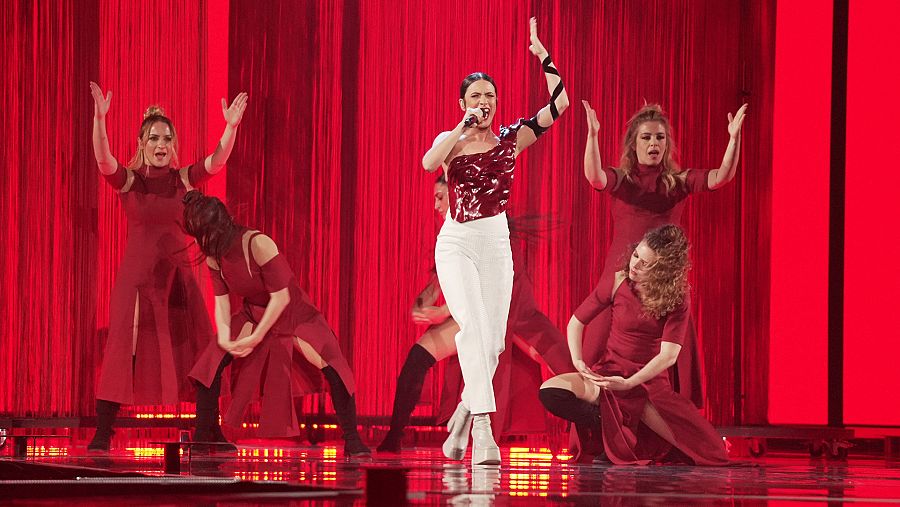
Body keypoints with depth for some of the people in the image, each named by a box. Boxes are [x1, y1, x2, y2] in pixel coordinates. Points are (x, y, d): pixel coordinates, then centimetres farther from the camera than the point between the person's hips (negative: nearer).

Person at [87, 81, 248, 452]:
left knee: (198, 354, 2)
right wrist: (99, 118, -35)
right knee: (122, 351, -7)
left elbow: (217, 161, -11)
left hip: (178, 275, 2)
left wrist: (231, 126, -28)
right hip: (136, 276, -2)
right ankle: (101, 436, -4)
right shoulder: (127, 180, 0)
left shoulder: (185, 178, 5)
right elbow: (103, 158, -19)